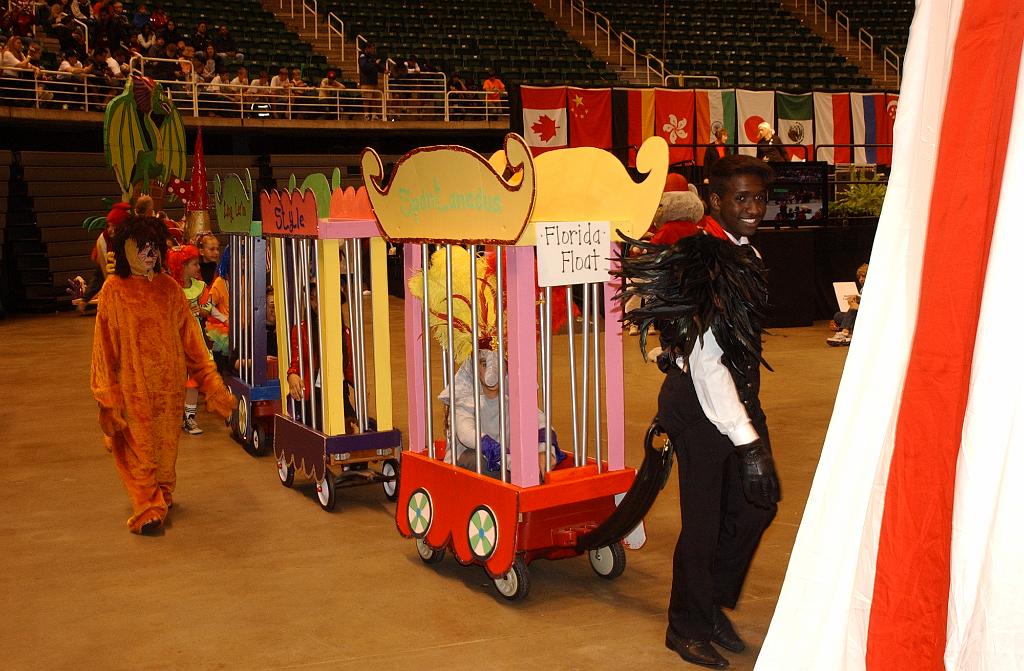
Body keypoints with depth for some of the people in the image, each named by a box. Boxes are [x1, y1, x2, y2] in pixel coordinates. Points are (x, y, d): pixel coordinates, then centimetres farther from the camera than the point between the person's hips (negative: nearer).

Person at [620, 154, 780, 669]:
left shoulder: (747, 256, 9)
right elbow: (705, 361, -25)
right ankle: (688, 627, 22)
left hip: (738, 395, 9)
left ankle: (714, 603, 34)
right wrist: (746, 440, -27)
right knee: (703, 517, 1)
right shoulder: (702, 263, -20)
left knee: (757, 502, 14)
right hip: (700, 402, -9)